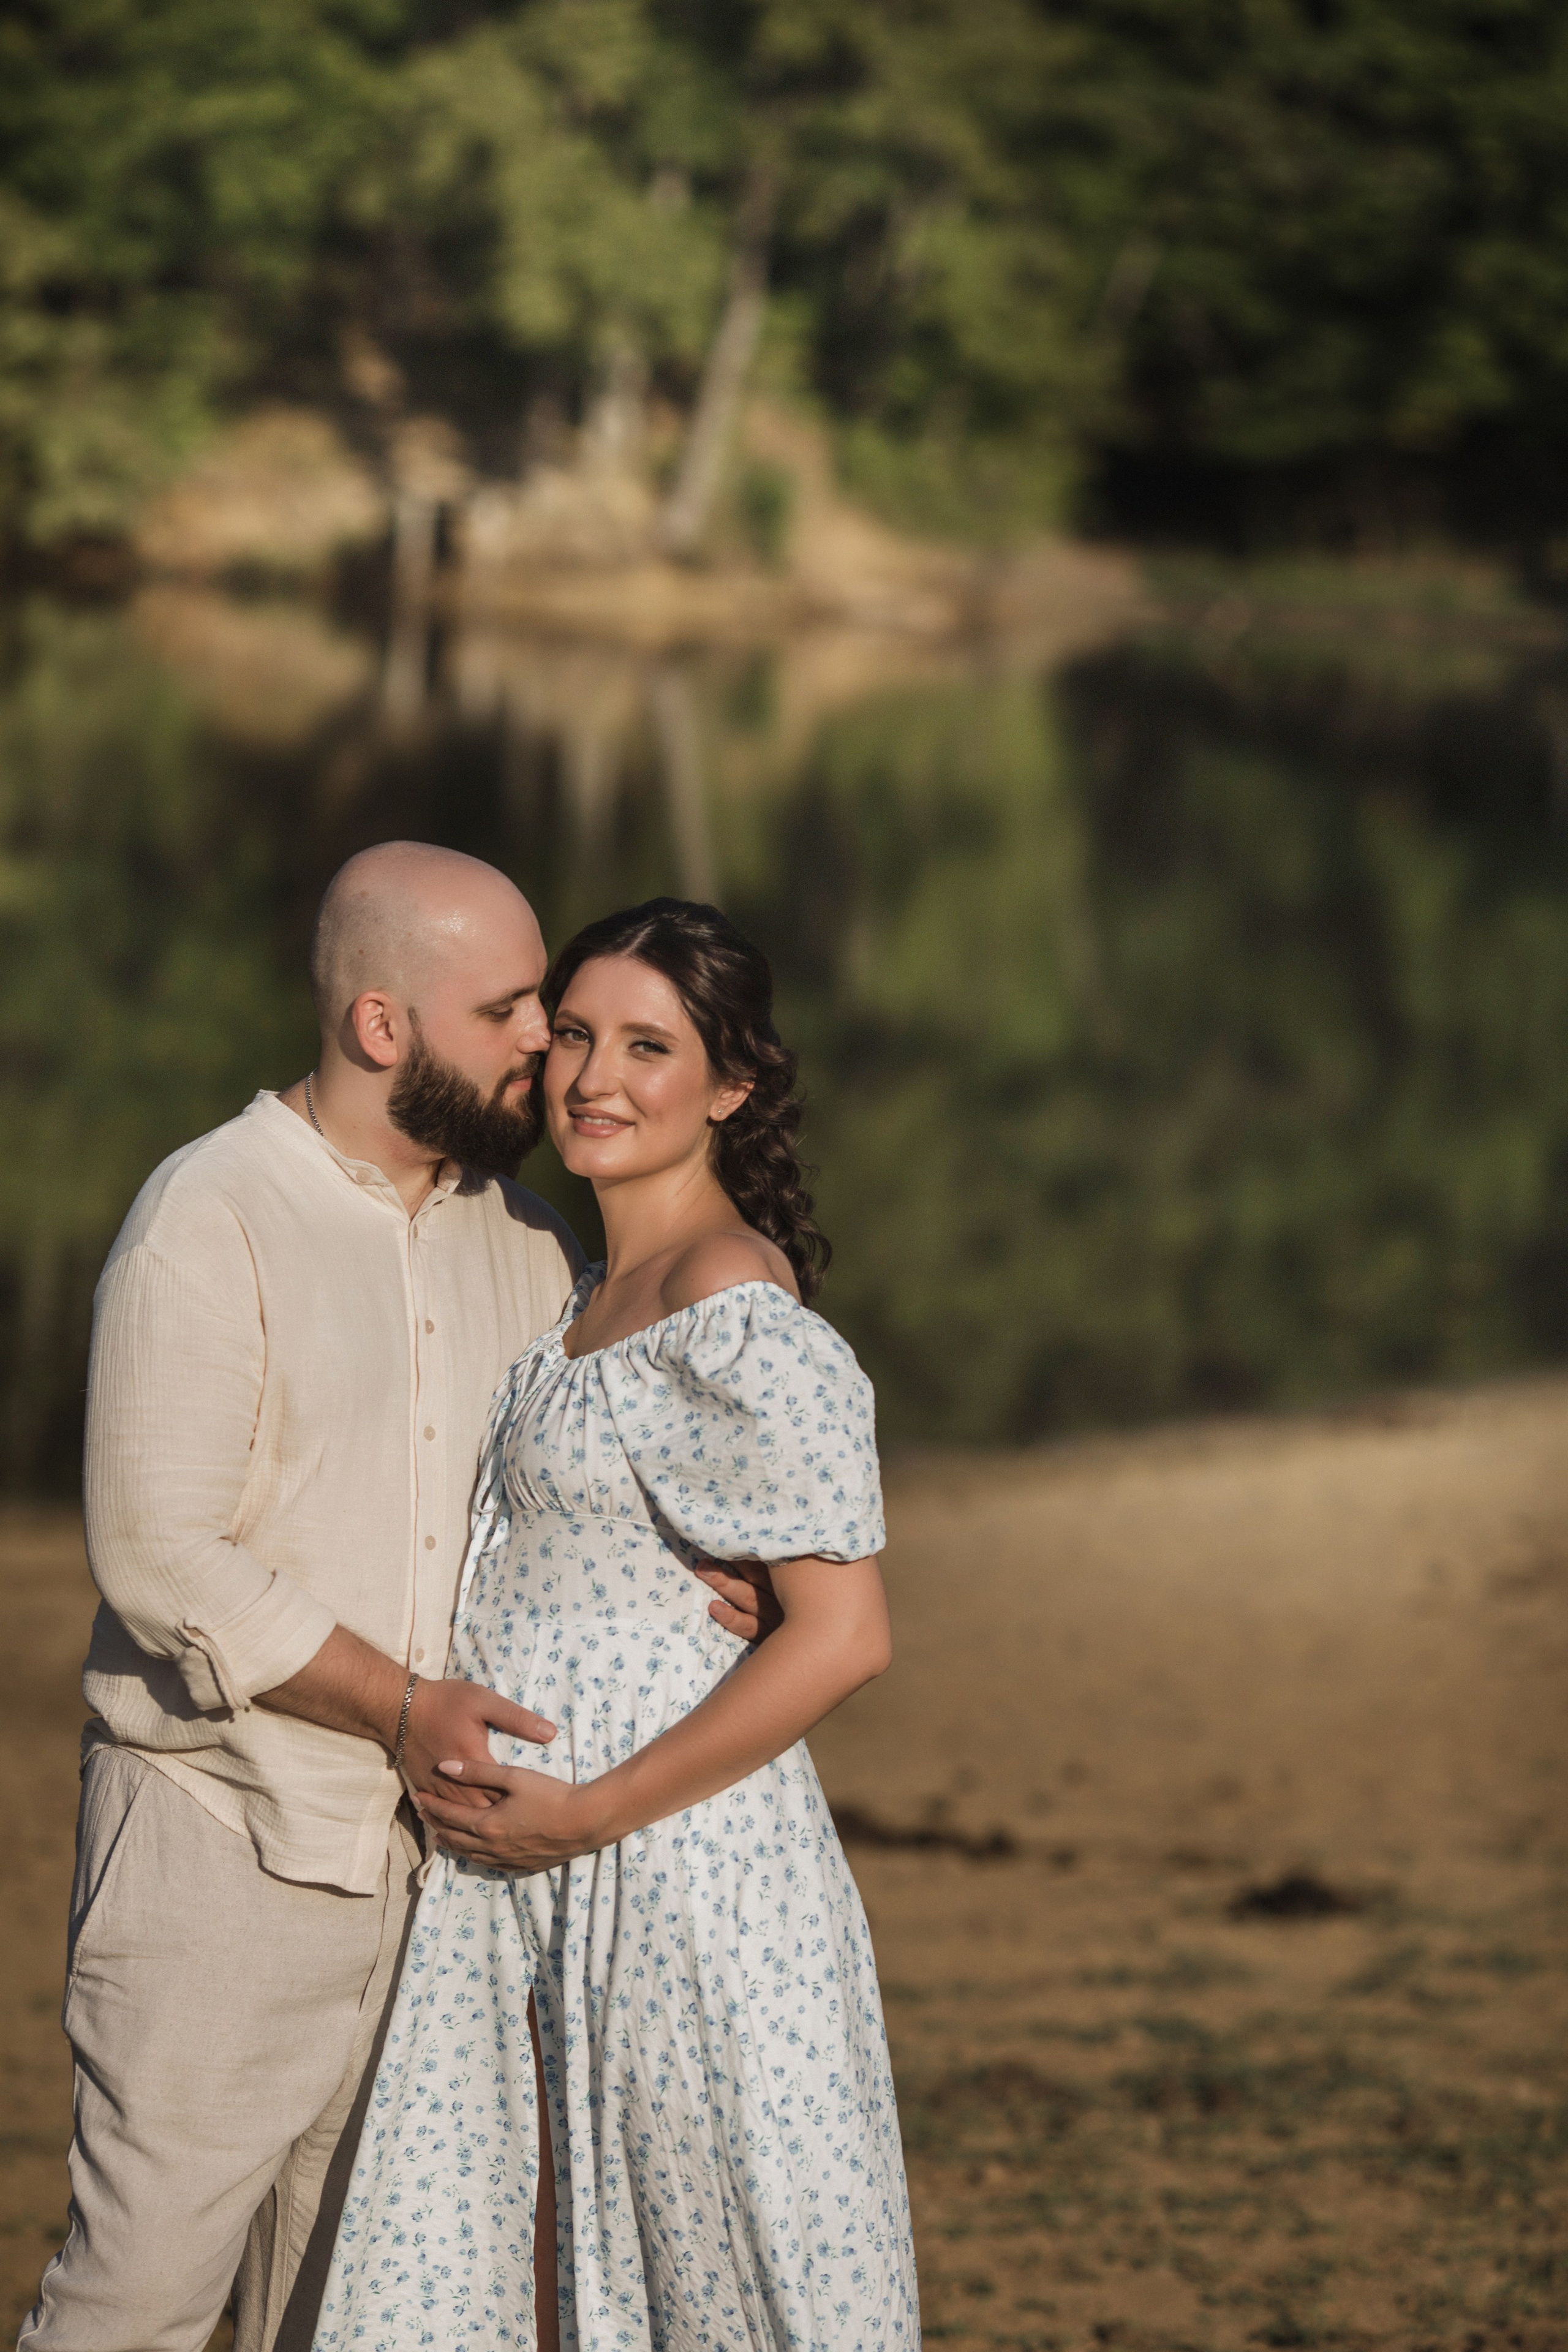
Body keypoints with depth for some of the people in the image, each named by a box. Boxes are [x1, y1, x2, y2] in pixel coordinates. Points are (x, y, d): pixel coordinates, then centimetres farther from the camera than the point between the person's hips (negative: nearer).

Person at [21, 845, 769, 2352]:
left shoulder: (525, 1241, 10)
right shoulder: (209, 1223, -10)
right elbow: (161, 1556, -16)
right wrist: (402, 1703, -20)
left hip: (432, 1839, 6)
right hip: (223, 1845, -6)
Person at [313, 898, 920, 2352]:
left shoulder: (737, 1314, -14)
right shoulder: (587, 1294, 13)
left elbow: (842, 1636, -20)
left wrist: (591, 1813, -16)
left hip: (676, 1853, -9)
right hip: (510, 1871, 9)